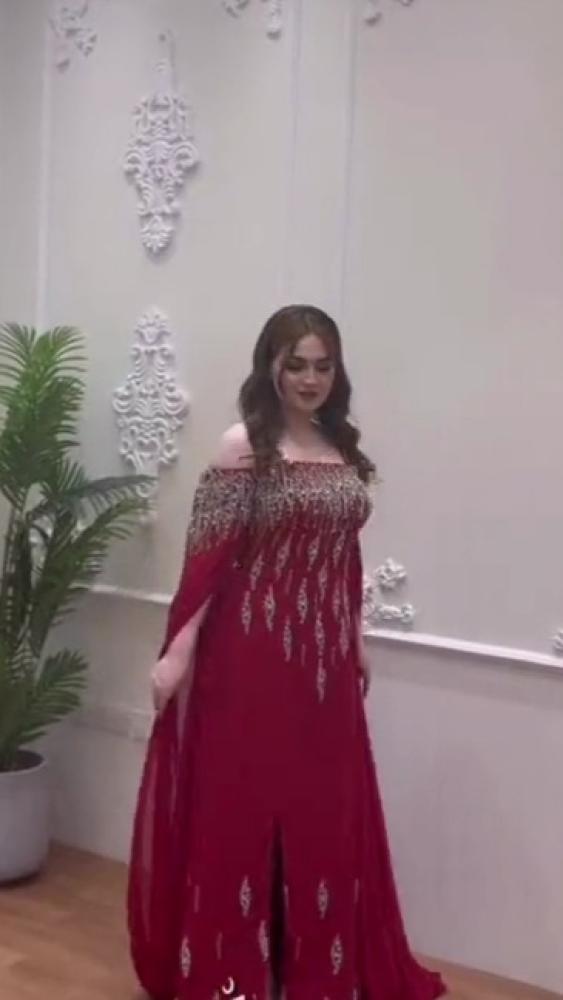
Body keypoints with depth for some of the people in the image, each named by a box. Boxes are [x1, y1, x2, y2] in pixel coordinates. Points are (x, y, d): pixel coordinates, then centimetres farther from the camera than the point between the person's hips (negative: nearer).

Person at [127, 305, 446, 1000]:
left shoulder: (344, 449, 9)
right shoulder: (242, 447, -9)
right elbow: (207, 556, -13)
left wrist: (357, 643, 18)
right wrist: (177, 651, -17)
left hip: (326, 657, 6)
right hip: (254, 653, -6)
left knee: (324, 810, 13)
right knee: (243, 805, 5)